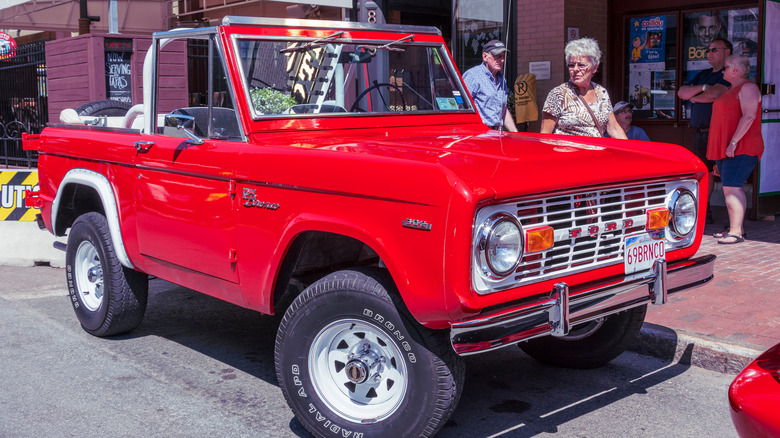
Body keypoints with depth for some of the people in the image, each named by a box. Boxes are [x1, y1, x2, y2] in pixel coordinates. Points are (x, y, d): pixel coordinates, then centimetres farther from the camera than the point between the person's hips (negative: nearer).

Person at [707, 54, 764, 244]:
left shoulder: (748, 88, -10)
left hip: (741, 149, -10)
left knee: (731, 187, -16)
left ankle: (736, 232, -17)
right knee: (731, 188, 9)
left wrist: (733, 142, -24)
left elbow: (749, 116, -20)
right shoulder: (731, 90, 21)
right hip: (726, 149, 10)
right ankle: (736, 227, 13)